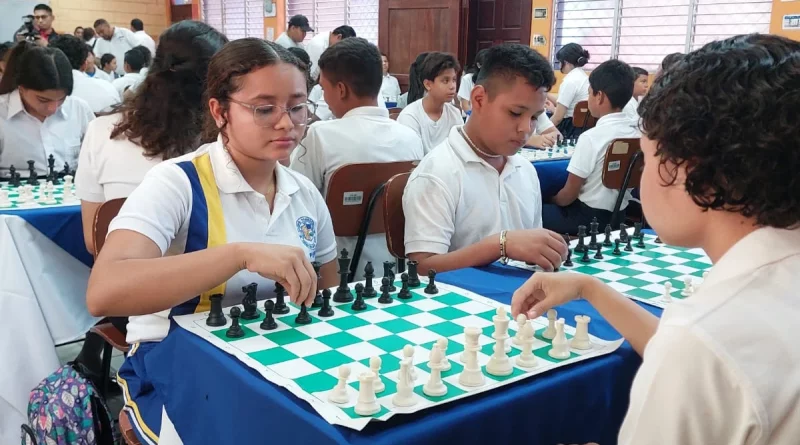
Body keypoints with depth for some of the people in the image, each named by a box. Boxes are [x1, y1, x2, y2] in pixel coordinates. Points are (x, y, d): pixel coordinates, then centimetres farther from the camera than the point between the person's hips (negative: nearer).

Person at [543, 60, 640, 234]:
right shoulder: (637, 132, 0)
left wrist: (552, 201, 8)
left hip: (588, 217, -8)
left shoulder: (591, 137, -21)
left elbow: (569, 194, -15)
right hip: (620, 214, 8)